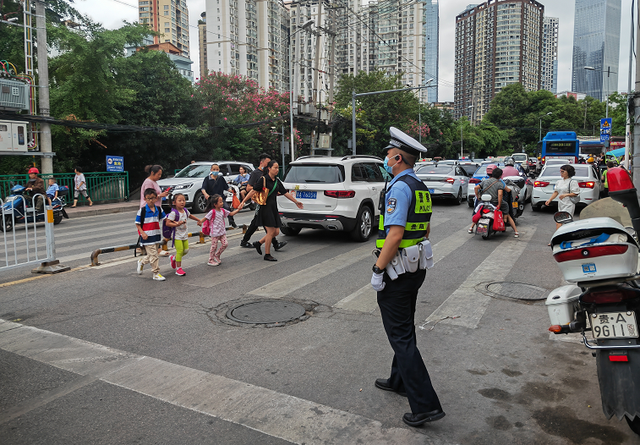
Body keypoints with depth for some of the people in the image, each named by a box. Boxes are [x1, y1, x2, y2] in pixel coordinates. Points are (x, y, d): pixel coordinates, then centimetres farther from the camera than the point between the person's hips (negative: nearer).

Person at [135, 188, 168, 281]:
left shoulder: (158, 209, 5)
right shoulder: (142, 210, -9)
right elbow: (137, 224, -5)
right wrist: (142, 233, -17)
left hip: (156, 235, 6)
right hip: (147, 237, -6)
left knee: (152, 254, 16)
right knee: (154, 255, -6)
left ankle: (141, 262, 43)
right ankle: (156, 273, 4)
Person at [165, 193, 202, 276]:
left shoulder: (185, 211, 6)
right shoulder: (173, 213, -17)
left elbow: (190, 216, 28)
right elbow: (167, 223, -21)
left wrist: (198, 220, 38)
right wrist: (177, 224, -31)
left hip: (185, 235, 7)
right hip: (177, 235, -7)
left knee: (186, 250, 8)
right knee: (180, 251, -8)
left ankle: (173, 258, 33)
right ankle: (178, 268, 3)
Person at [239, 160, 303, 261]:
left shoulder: (277, 181, 11)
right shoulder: (264, 179, -8)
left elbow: (285, 193, 20)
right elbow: (253, 191, -12)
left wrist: (296, 202, 27)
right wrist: (243, 201, -20)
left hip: (273, 207, 7)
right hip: (265, 207, -7)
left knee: (276, 232, 5)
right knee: (271, 232, -7)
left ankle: (258, 243, 24)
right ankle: (267, 255, 6)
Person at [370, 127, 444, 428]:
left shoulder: (399, 188, -19)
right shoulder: (421, 188, 12)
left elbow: (395, 234, -26)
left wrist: (378, 270, -21)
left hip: (397, 272, -10)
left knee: (400, 335, -4)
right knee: (404, 328, 22)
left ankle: (425, 405, 0)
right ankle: (400, 381, 39)